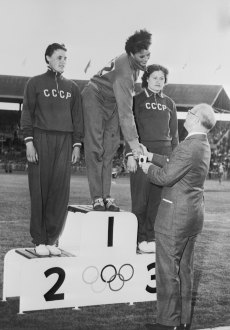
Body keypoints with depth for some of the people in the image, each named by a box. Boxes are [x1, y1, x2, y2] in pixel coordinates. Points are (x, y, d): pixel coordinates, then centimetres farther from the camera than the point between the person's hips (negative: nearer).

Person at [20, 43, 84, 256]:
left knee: (60, 190, -3)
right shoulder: (35, 83, 8)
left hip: (65, 141, 3)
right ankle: (39, 240, 2)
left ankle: (52, 239, 3)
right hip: (41, 138, -2)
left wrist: (77, 144, 6)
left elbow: (77, 117, 15)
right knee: (40, 189, -3)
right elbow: (27, 113, 3)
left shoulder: (72, 87, 16)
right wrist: (29, 141, -7)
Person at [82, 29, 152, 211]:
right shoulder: (124, 73, -34)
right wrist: (133, 140, -38)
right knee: (95, 148, -12)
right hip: (95, 98, -8)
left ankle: (106, 195, -2)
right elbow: (125, 110, -37)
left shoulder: (136, 63, -7)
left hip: (112, 102, 8)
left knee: (110, 148, 0)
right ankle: (97, 197, -12)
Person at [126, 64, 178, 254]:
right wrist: (130, 154, -8)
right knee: (141, 198, -4)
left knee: (158, 197, 1)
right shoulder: (137, 100, 6)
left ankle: (151, 237, 9)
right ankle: (140, 239, 4)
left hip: (164, 153, 3)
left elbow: (174, 133, 19)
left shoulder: (169, 103, 17)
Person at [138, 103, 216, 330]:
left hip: (176, 216, -10)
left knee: (167, 270, 1)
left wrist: (148, 168, -3)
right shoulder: (203, 145, 10)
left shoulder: (189, 147, -22)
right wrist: (150, 155, 17)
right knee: (185, 268, 16)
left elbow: (165, 177, -21)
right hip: (193, 215, 10)